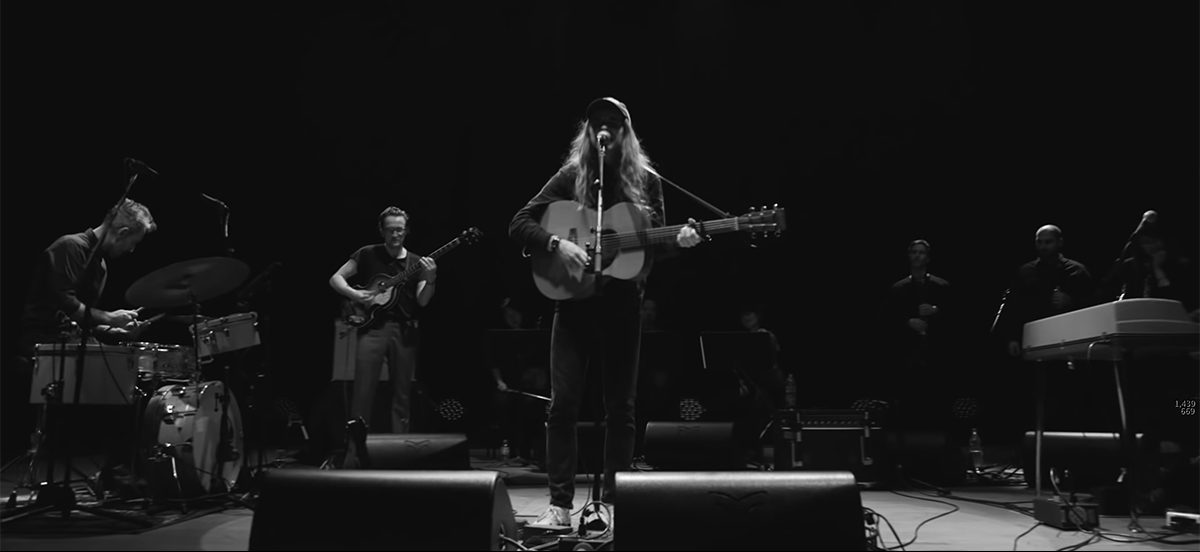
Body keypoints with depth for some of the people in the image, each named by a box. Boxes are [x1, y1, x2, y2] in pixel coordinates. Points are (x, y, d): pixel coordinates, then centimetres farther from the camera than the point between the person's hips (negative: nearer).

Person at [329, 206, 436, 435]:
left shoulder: (416, 263, 9)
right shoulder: (368, 254, 7)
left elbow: (422, 301, -2)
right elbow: (335, 278, 8)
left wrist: (430, 280, -21)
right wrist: (354, 294, -9)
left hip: (404, 330, 2)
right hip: (373, 326, -2)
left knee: (402, 395, 5)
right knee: (362, 392, -9)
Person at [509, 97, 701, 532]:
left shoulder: (646, 181, 6)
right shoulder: (570, 177, 3)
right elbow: (518, 224, -1)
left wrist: (678, 241, -11)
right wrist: (557, 244, -16)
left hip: (622, 304, 1)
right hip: (573, 301, 0)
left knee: (620, 406, 4)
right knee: (563, 404, -4)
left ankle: (610, 502, 16)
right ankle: (560, 505, 4)